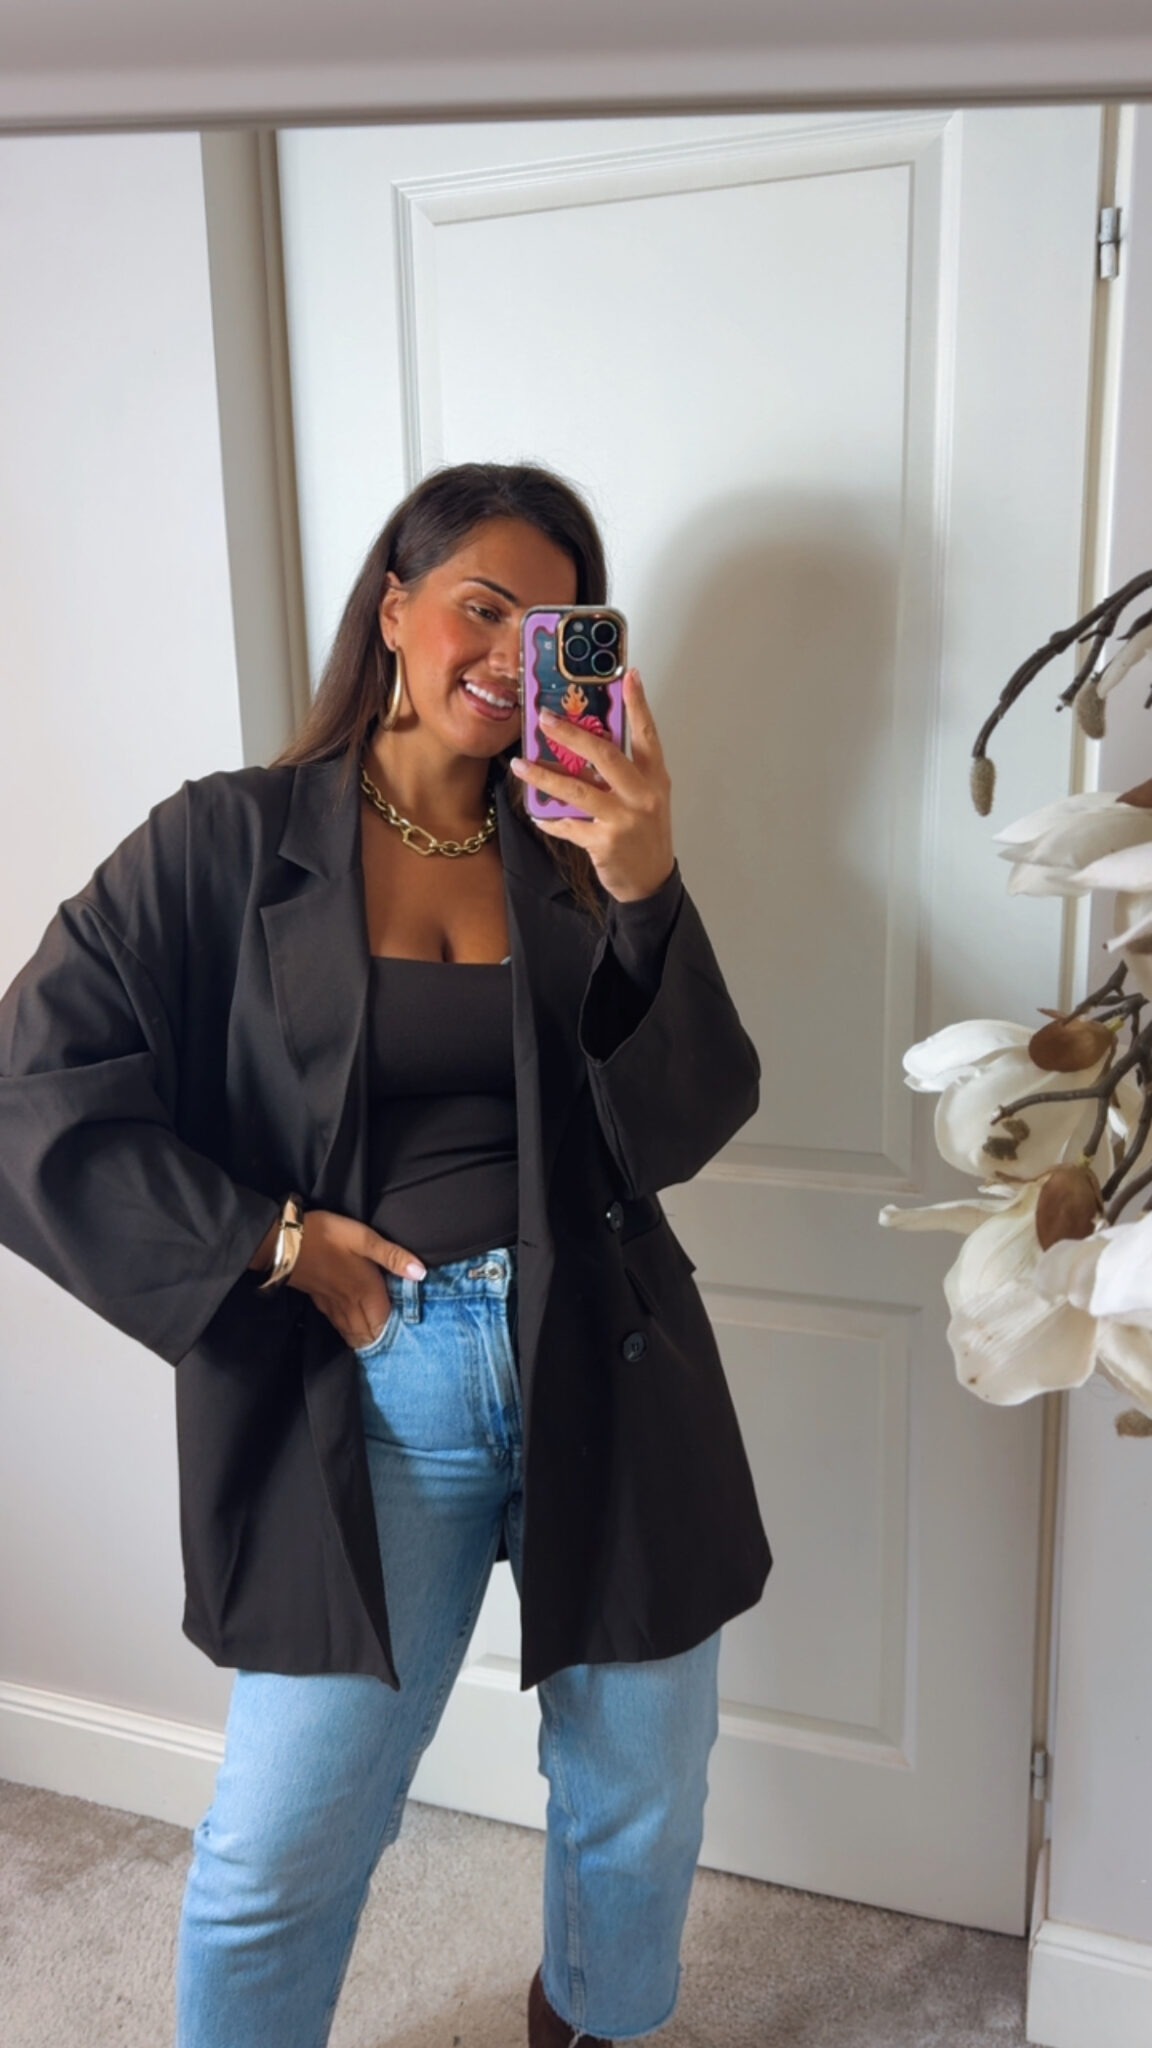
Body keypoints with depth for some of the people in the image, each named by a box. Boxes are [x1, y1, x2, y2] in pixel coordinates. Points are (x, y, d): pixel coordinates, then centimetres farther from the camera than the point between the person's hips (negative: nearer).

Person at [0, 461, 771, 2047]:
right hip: (364, 1398, -2)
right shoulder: (231, 844, -2)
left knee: (641, 1797, 17)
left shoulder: (576, 858, 5)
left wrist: (648, 892, -20)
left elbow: (678, 1129, -6)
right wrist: (274, 1242, -12)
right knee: (280, 1850, 6)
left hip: (605, 1376, 3)